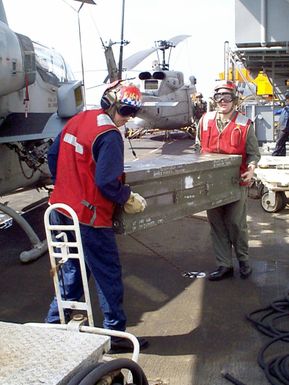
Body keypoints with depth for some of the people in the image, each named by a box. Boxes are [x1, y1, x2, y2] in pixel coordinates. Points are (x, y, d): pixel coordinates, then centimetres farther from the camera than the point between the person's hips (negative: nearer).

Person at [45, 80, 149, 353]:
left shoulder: (76, 121, 8)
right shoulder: (109, 136, -18)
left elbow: (53, 156, 14)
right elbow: (107, 182, -22)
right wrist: (129, 198, -5)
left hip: (61, 209, 9)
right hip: (89, 217, -9)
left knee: (71, 266, 23)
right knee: (108, 274, 4)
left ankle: (55, 320, 33)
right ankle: (116, 334, 15)